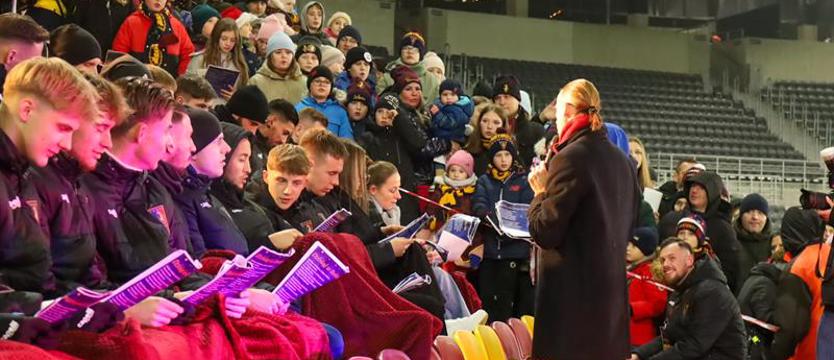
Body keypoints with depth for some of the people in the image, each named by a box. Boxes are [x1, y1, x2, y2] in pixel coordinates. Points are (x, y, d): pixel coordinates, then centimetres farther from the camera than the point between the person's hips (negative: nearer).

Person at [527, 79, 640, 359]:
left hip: (572, 288, -8)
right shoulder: (622, 160, 10)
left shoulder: (571, 157, -13)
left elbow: (545, 233, -14)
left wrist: (540, 193, 0)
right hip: (612, 284, 8)